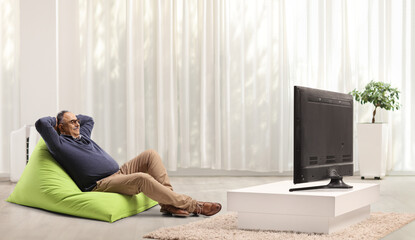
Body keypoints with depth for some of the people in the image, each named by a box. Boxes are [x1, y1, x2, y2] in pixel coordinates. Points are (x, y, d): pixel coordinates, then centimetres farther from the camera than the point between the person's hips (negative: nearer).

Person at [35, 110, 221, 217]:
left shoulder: (82, 135, 27)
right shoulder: (59, 144, 0)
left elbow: (89, 119, 47)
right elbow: (41, 124, -16)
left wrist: (69, 116, 35)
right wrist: (55, 119, 6)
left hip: (118, 173, 10)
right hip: (101, 184, -10)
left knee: (150, 155, -6)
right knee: (142, 178, -33)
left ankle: (168, 203, -15)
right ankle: (192, 206, -25)